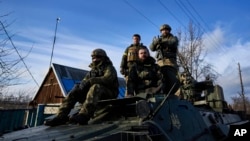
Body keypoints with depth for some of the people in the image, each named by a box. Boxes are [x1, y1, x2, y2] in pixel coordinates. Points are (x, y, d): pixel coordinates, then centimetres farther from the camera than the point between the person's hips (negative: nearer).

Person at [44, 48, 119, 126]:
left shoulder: (109, 68, -1)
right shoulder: (93, 70, 20)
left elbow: (108, 79, -23)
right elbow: (84, 81, 11)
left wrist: (90, 81, -29)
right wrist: (82, 85, -15)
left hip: (109, 93, -6)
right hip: (96, 93, 7)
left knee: (96, 87, -37)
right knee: (75, 91, -7)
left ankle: (83, 116, -50)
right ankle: (61, 116, -15)